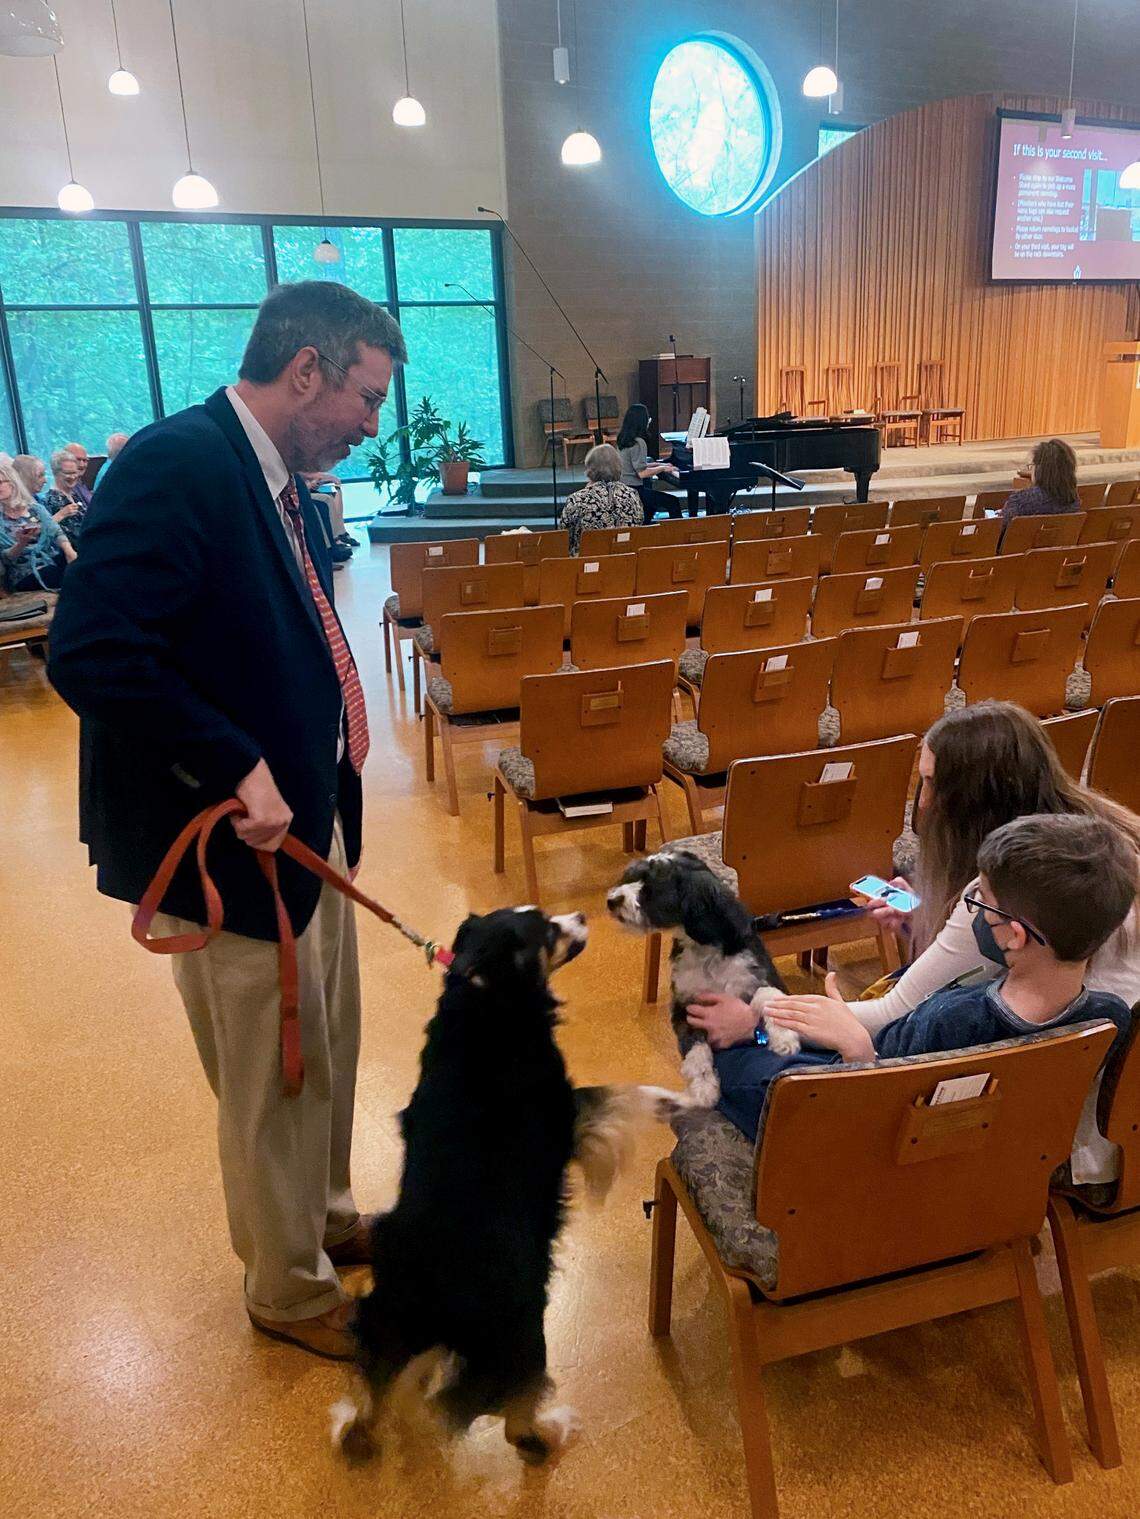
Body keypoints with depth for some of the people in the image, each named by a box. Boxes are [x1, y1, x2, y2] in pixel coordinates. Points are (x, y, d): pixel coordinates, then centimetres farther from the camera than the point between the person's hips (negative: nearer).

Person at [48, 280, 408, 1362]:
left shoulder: (284, 484, 8)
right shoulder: (177, 463, -20)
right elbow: (92, 653, -28)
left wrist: (322, 789, 10)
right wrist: (239, 768, -26)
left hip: (304, 824, 9)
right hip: (231, 847, -9)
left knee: (326, 1056, 24)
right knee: (272, 1085, 10)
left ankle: (325, 1218, 48)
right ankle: (288, 1290, 34)